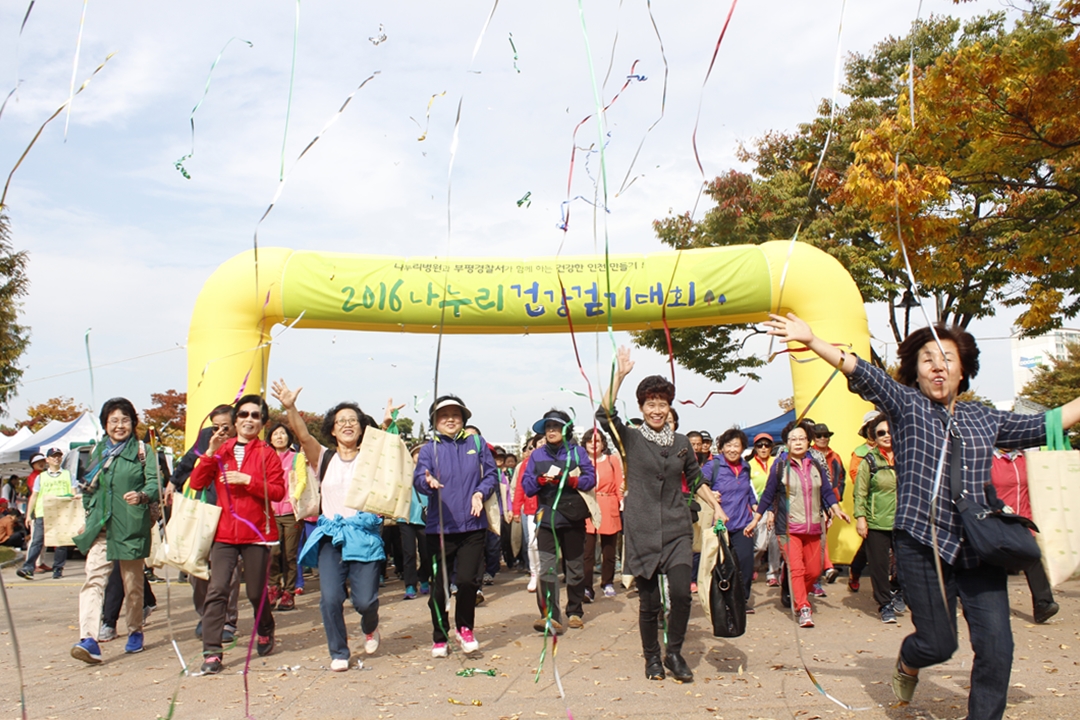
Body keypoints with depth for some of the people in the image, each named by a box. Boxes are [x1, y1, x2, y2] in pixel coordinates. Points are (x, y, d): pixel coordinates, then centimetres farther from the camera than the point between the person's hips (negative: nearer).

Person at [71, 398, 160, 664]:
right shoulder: (97, 452, 12)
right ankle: (89, 639, -18)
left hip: (132, 527, -2)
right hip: (100, 527, 3)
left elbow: (155, 482, -8)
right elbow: (88, 489, 20)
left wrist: (142, 496, -27)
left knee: (133, 582, 9)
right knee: (94, 580, -12)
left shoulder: (142, 451, 1)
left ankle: (135, 632, 26)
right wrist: (88, 517, 16)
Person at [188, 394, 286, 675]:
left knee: (256, 592, 7)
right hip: (224, 532, 1)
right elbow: (196, 483, 0)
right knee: (217, 590, -8)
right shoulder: (221, 450, 9)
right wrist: (211, 452, -11)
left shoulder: (267, 454, 3)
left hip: (256, 532, -1)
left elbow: (278, 492, -6)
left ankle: (265, 633, 34)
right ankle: (211, 652, -2)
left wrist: (248, 480, -17)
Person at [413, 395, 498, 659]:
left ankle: (465, 628, 19)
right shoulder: (429, 449, 4)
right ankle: (439, 637, 24)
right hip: (439, 527, 0)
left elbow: (491, 474, 8)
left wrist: (480, 493, -10)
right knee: (440, 585, 4)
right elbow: (418, 478, -10)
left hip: (472, 525, 0)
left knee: (468, 579, -8)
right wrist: (428, 482, -32)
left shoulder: (477, 443, 8)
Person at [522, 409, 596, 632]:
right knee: (547, 567, -11)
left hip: (573, 517, 0)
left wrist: (568, 480, -21)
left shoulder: (577, 452, 4)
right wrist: (541, 479, -14)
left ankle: (575, 612, 23)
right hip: (546, 518, 1)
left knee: (575, 566, 10)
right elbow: (527, 486, 5)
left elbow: (591, 478, -6)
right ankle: (550, 616, -14)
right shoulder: (537, 455, 10)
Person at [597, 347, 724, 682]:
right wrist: (620, 375, -19)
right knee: (649, 601, 2)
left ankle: (674, 653, 11)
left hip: (676, 528, 2)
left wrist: (716, 506, 7)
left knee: (681, 592, -11)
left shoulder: (681, 443, 11)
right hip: (642, 530, -2)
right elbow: (605, 415, -15)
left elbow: (696, 481, 20)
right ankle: (652, 657, 24)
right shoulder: (630, 439, 2)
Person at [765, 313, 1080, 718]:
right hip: (923, 546, -3)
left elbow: (1045, 426, 23)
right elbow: (862, 373, -12)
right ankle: (907, 663, 39)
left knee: (996, 646, -4)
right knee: (939, 643, 3)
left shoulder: (984, 419, 14)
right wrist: (810, 341, -24)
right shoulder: (905, 404, 2)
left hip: (980, 548, 4)